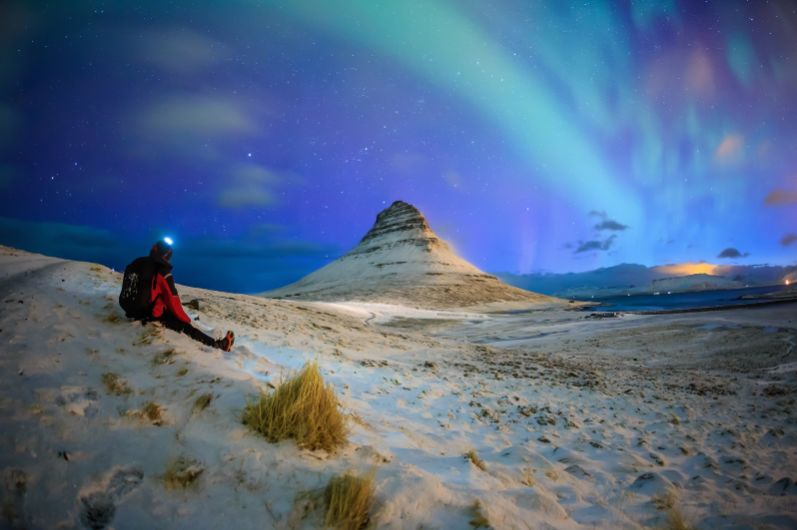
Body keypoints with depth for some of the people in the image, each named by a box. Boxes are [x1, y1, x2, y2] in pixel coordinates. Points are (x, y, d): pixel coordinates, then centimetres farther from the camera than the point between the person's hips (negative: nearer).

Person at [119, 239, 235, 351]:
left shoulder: (136, 263, 2)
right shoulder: (162, 273, -19)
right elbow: (173, 302, -15)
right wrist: (187, 320, 1)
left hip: (129, 308, 8)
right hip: (150, 315, -8)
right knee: (185, 326, -4)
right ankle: (218, 344, -4)